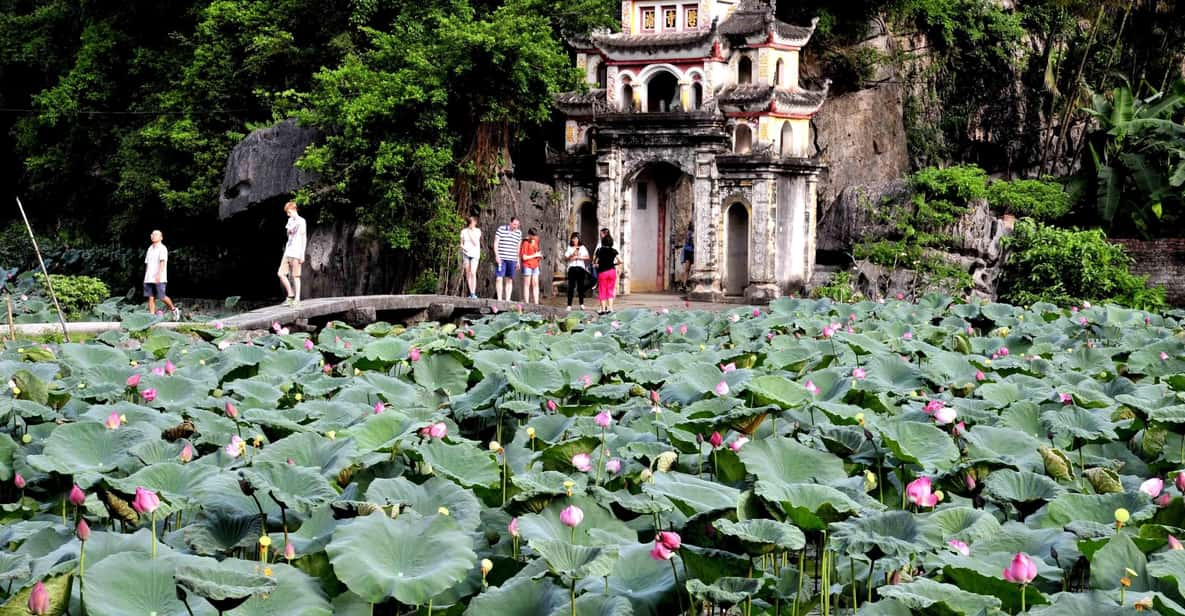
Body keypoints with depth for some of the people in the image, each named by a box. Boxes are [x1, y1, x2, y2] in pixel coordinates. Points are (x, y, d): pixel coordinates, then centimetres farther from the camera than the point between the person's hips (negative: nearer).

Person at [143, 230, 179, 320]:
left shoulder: (162, 248, -4)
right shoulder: (150, 249, 19)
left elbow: (162, 262, -15)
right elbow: (147, 263, 21)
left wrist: (159, 275, -25)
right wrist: (146, 277, 17)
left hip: (159, 279, -7)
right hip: (149, 278, 7)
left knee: (162, 297, -5)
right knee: (151, 297, -1)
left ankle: (174, 309, 16)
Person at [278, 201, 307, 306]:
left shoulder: (301, 221, -5)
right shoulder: (290, 221, 17)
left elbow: (304, 239, -7)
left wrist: (302, 255, -10)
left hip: (296, 253, -7)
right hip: (287, 252, 7)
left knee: (296, 276, -5)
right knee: (281, 273, 0)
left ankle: (297, 299, -2)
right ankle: (290, 295, 8)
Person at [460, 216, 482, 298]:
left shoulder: (477, 231, 0)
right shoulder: (464, 231, 6)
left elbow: (475, 243, -9)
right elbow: (461, 244, 12)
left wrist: (470, 233, -10)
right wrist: (463, 247, -10)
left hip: (474, 254, -3)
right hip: (466, 254, 3)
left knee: (473, 273, -16)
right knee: (468, 274, 2)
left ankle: (473, 293, -19)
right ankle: (471, 293, 7)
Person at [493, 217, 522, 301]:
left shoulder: (519, 233, 11)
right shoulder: (501, 229, 0)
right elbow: (496, 243, -1)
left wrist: (518, 260, 15)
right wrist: (497, 255, -10)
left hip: (512, 259, 3)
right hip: (501, 258, -3)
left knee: (509, 280, 3)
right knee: (499, 278, -7)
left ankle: (508, 299, 5)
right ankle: (499, 298, -6)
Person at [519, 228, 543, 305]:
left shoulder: (535, 241, 9)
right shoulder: (526, 243, -12)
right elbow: (524, 257, -16)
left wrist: (539, 256, 5)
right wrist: (535, 255, -13)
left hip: (535, 266, 7)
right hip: (527, 266, -7)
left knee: (535, 284, 5)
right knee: (527, 284, -2)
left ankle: (536, 303, 6)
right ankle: (526, 303, -1)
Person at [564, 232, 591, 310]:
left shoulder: (582, 248, 11)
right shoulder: (569, 248, 10)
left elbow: (587, 257, 1)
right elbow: (565, 259, 3)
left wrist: (578, 257, -8)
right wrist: (571, 256, -14)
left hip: (581, 268, 1)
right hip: (572, 268, -1)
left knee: (581, 286, 3)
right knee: (571, 287, -5)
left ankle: (581, 304, 11)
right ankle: (569, 305, -6)